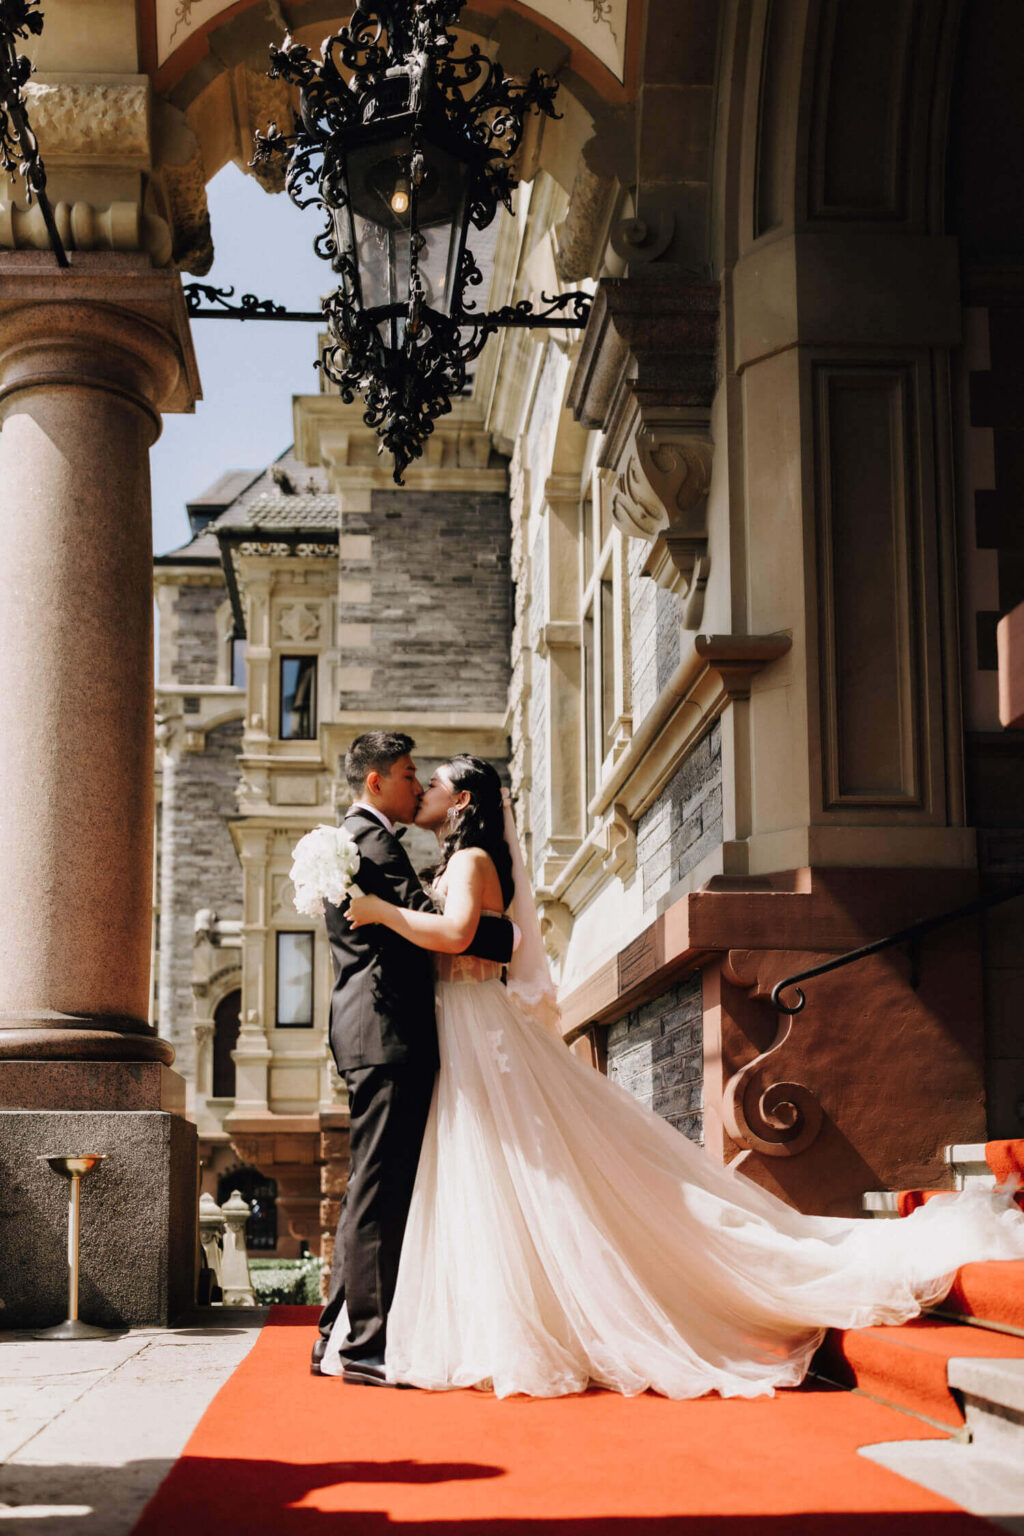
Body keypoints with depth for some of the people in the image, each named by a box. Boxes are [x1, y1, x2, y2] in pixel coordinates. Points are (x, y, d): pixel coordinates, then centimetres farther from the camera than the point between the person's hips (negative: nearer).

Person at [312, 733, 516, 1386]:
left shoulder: (362, 838, 24)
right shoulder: (369, 838, -10)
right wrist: (512, 935, -9)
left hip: (379, 1037, 11)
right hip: (387, 1034, -11)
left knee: (376, 1190, 13)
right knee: (379, 1190, -9)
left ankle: (339, 1336, 17)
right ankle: (367, 1347, -7)